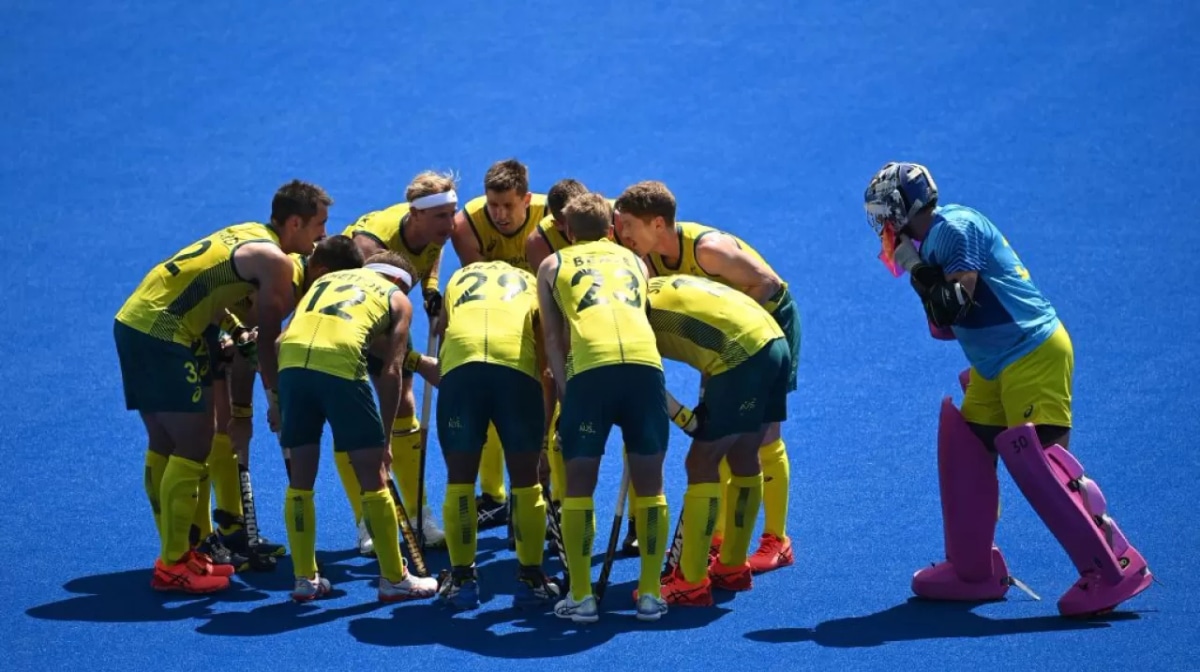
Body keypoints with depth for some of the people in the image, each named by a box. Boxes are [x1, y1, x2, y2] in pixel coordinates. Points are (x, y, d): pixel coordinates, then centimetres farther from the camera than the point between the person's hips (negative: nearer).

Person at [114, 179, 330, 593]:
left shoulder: (249, 234, 17)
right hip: (163, 335, -9)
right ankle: (173, 567, -4)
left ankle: (176, 552, 22)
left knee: (165, 445, 15)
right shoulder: (273, 259, -9)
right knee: (192, 447, -5)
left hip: (132, 321, 9)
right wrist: (277, 399, 2)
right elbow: (269, 337, -5)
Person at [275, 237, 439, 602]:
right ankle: (394, 579, 14)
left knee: (300, 476, 16)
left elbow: (281, 339, 23)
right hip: (340, 360, -4)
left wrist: (280, 402, 28)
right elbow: (391, 372, 12)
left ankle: (305, 579, 21)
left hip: (291, 357, 4)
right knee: (373, 475, 8)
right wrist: (384, 438, 14)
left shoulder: (326, 278, 34)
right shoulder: (397, 298, 23)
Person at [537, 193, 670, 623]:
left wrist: (563, 389, 13)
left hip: (590, 365, -2)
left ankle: (581, 597, 6)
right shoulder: (634, 260, 32)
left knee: (579, 483, 8)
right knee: (649, 483, 12)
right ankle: (650, 594, 12)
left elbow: (552, 337, 17)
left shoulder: (553, 264, 26)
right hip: (645, 360, 2)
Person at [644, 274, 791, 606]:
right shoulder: (661, 287, 23)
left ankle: (691, 584, 0)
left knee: (702, 465, -2)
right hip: (775, 343, 9)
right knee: (743, 459, 20)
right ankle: (733, 568, 32)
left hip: (742, 354, -9)